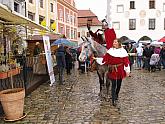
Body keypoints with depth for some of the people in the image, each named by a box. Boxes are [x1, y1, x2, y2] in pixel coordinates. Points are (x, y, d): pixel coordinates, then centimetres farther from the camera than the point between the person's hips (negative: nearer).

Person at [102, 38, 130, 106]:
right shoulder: (110, 51, 0)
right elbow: (105, 59, -1)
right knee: (113, 85, -4)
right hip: (112, 70, -1)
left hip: (120, 70, 1)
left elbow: (126, 61, -5)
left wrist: (127, 71, -7)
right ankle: (113, 100, -1)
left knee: (119, 84, 15)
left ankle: (116, 95, 39)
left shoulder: (123, 51, -4)